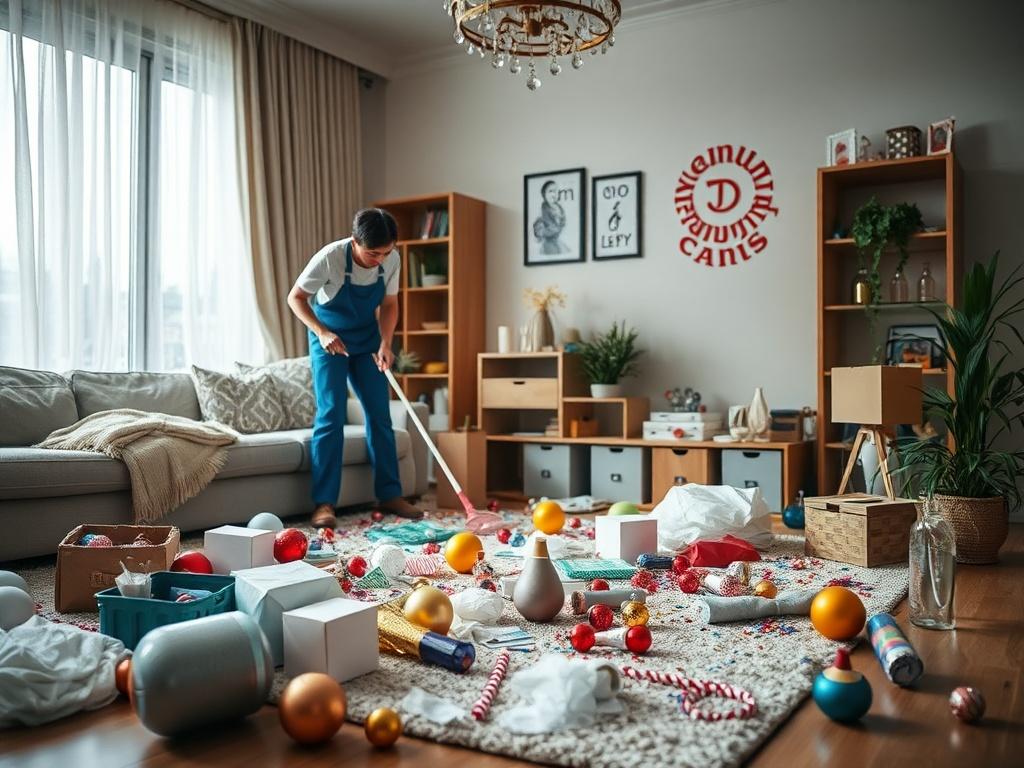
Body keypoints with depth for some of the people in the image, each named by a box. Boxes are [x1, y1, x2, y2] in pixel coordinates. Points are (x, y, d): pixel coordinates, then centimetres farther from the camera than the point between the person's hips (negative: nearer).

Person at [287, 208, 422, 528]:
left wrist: (385, 342, -17)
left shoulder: (392, 260, -17)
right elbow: (296, 298, -16)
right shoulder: (330, 257, -28)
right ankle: (324, 502, -9)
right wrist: (322, 332, -29)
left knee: (380, 415, 2)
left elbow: (389, 304, -2)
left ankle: (390, 495, 11)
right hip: (329, 339, -4)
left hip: (367, 340, 4)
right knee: (331, 414, -13)